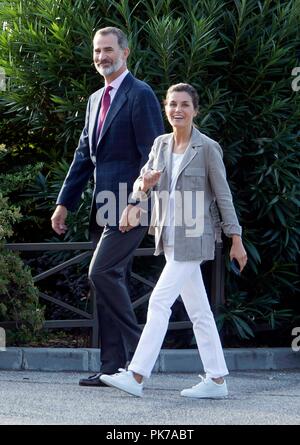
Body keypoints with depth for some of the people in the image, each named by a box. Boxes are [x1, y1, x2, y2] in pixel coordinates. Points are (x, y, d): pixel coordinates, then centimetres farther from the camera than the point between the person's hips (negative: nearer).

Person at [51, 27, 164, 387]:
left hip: (130, 204, -9)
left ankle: (137, 348, -6)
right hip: (105, 207, 9)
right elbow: (84, 155, 20)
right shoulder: (96, 100, 19)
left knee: (102, 272, -17)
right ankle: (113, 366, 10)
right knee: (108, 280, 7)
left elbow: (152, 154, -13)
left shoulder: (140, 95, -8)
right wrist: (64, 203, 15)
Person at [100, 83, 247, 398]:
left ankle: (136, 376, -11)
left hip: (192, 239, -7)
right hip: (169, 239, 7)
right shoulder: (161, 144, 9)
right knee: (197, 310, 9)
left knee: (159, 302, -11)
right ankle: (216, 379, 13)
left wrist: (236, 241, -5)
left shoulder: (207, 148, -9)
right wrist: (144, 185, -11)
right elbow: (140, 186, 13)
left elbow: (223, 196, -5)